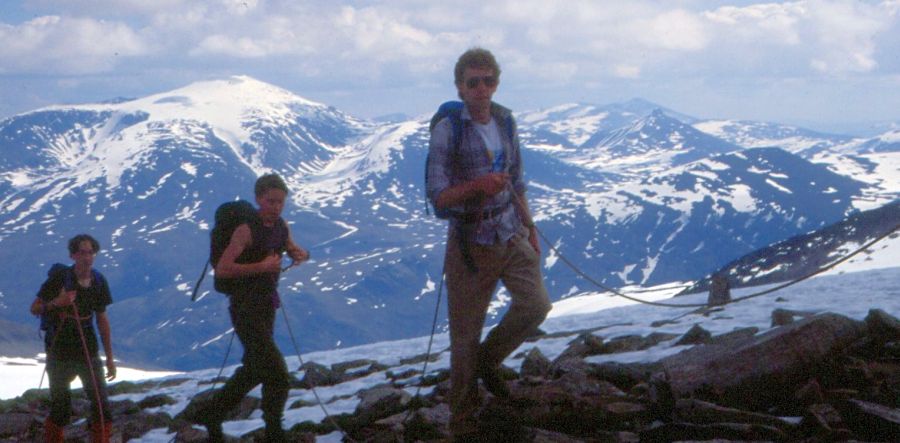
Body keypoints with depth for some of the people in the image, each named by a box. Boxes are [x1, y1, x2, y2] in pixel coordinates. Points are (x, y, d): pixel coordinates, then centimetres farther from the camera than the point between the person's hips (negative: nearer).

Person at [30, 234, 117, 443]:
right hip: (60, 353, -4)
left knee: (101, 405, -3)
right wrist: (56, 303, -25)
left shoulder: (98, 281, 2)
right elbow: (35, 308, -4)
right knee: (61, 410, 1)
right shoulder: (59, 278, -10)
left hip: (88, 351, 4)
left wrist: (110, 358, 12)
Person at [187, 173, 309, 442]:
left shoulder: (281, 226, 6)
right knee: (277, 375, -13)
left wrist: (301, 254, 1)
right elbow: (222, 269, -25)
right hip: (246, 310, -9)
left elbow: (292, 249, 24)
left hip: (267, 308, 9)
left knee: (254, 370, 22)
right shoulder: (247, 230, -18)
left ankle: (210, 414, 35)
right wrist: (261, 267, -29)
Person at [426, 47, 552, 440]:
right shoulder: (447, 131, -11)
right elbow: (437, 197, -15)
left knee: (536, 304, -12)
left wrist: (530, 229, 17)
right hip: (470, 242, -5)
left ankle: (488, 360, 16)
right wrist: (476, 185, -30)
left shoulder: (505, 123, 7)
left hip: (511, 235, 5)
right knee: (465, 334, 0)